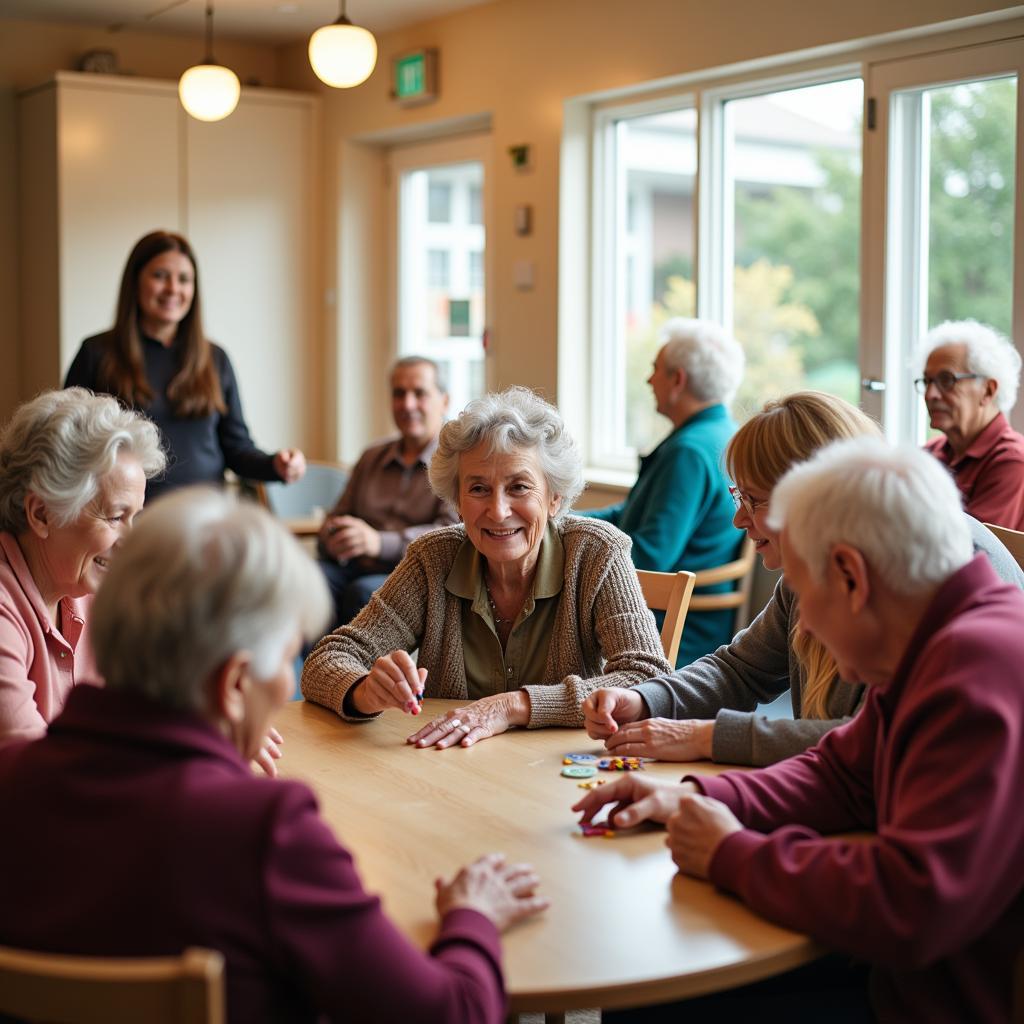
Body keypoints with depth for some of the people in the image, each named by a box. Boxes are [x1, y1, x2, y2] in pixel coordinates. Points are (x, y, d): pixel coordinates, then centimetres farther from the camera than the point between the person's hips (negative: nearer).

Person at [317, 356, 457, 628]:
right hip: (357, 571, 5)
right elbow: (336, 517, 24)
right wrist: (332, 540, -3)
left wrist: (379, 542, -23)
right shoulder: (371, 458, 24)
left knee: (364, 592, -36)